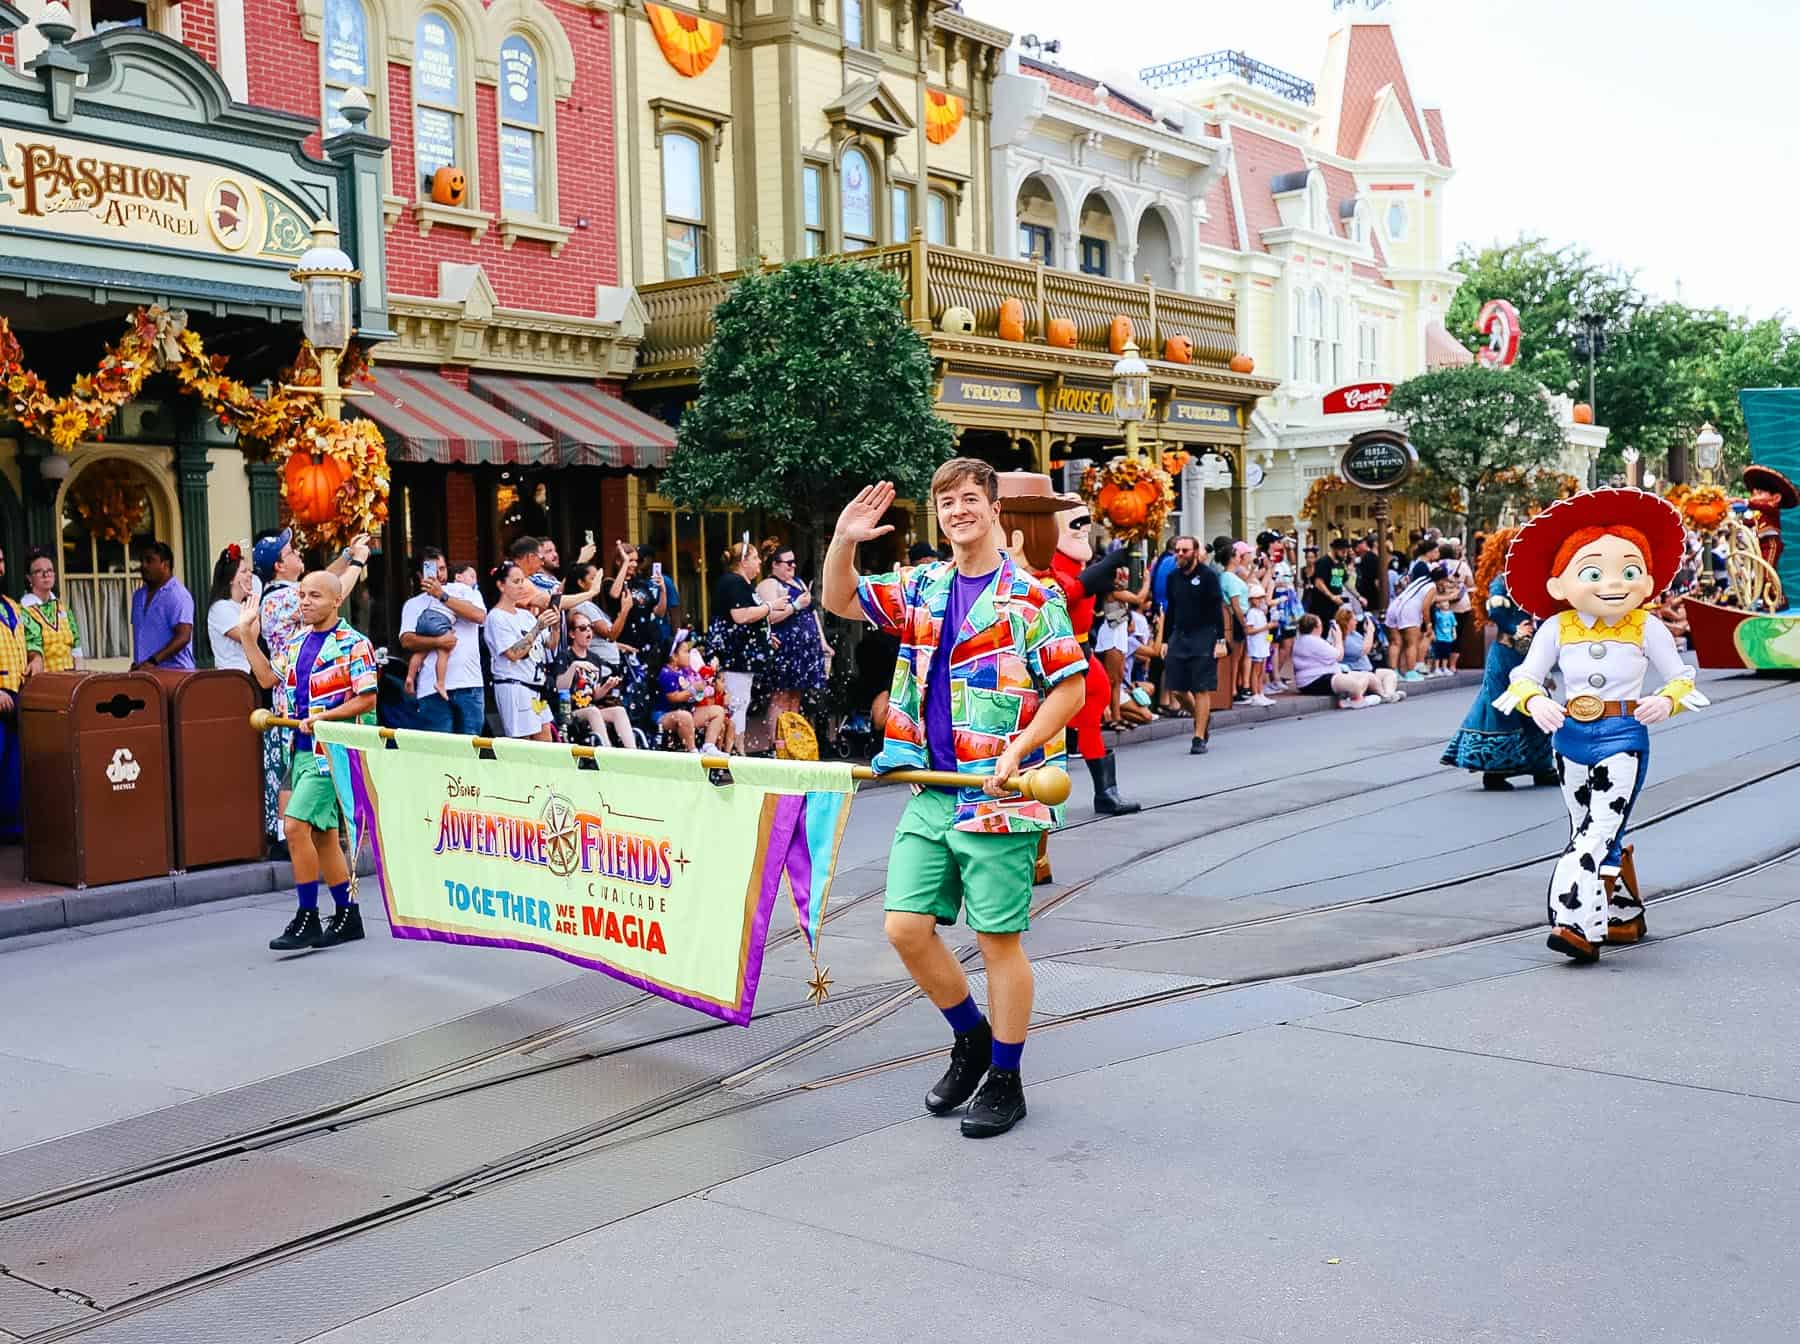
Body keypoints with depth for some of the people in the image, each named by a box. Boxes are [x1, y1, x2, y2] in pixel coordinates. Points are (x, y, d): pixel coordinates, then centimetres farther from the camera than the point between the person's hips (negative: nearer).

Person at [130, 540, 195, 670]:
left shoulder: (178, 595, -8)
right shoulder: (138, 596, 18)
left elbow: (183, 636, -18)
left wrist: (153, 661, -25)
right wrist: (137, 662, 12)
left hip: (174, 671, -7)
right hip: (143, 671, 7)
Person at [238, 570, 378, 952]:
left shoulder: (353, 644, -9)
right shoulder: (298, 643, 14)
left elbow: (367, 699, -12)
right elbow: (268, 677, 22)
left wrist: (323, 717, -19)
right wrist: (247, 636, 16)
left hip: (331, 748, -8)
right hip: (303, 749, 8)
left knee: (296, 824, -15)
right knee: (322, 835, 11)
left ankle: (307, 919, -6)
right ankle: (347, 917, 21)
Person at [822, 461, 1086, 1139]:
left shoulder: (1031, 597, -5)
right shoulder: (921, 588, 12)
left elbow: (1072, 686, -7)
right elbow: (841, 602, 11)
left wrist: (1018, 752, -18)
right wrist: (843, 542, -8)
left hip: (1000, 797, -5)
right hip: (931, 794, 6)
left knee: (999, 939, 2)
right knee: (906, 927, 2)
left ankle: (1006, 1082, 17)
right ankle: (972, 1038, 26)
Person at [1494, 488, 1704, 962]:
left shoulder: (1647, 628, -5)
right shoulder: (1557, 628, -2)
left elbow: (1681, 677, 3)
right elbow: (1525, 676, 2)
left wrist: (1666, 701, -19)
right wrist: (1535, 703, -20)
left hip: (1623, 737, -4)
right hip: (1570, 737, 4)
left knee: (1601, 830, -13)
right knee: (1587, 832, 13)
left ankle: (1580, 924, -18)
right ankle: (1625, 915, 29)